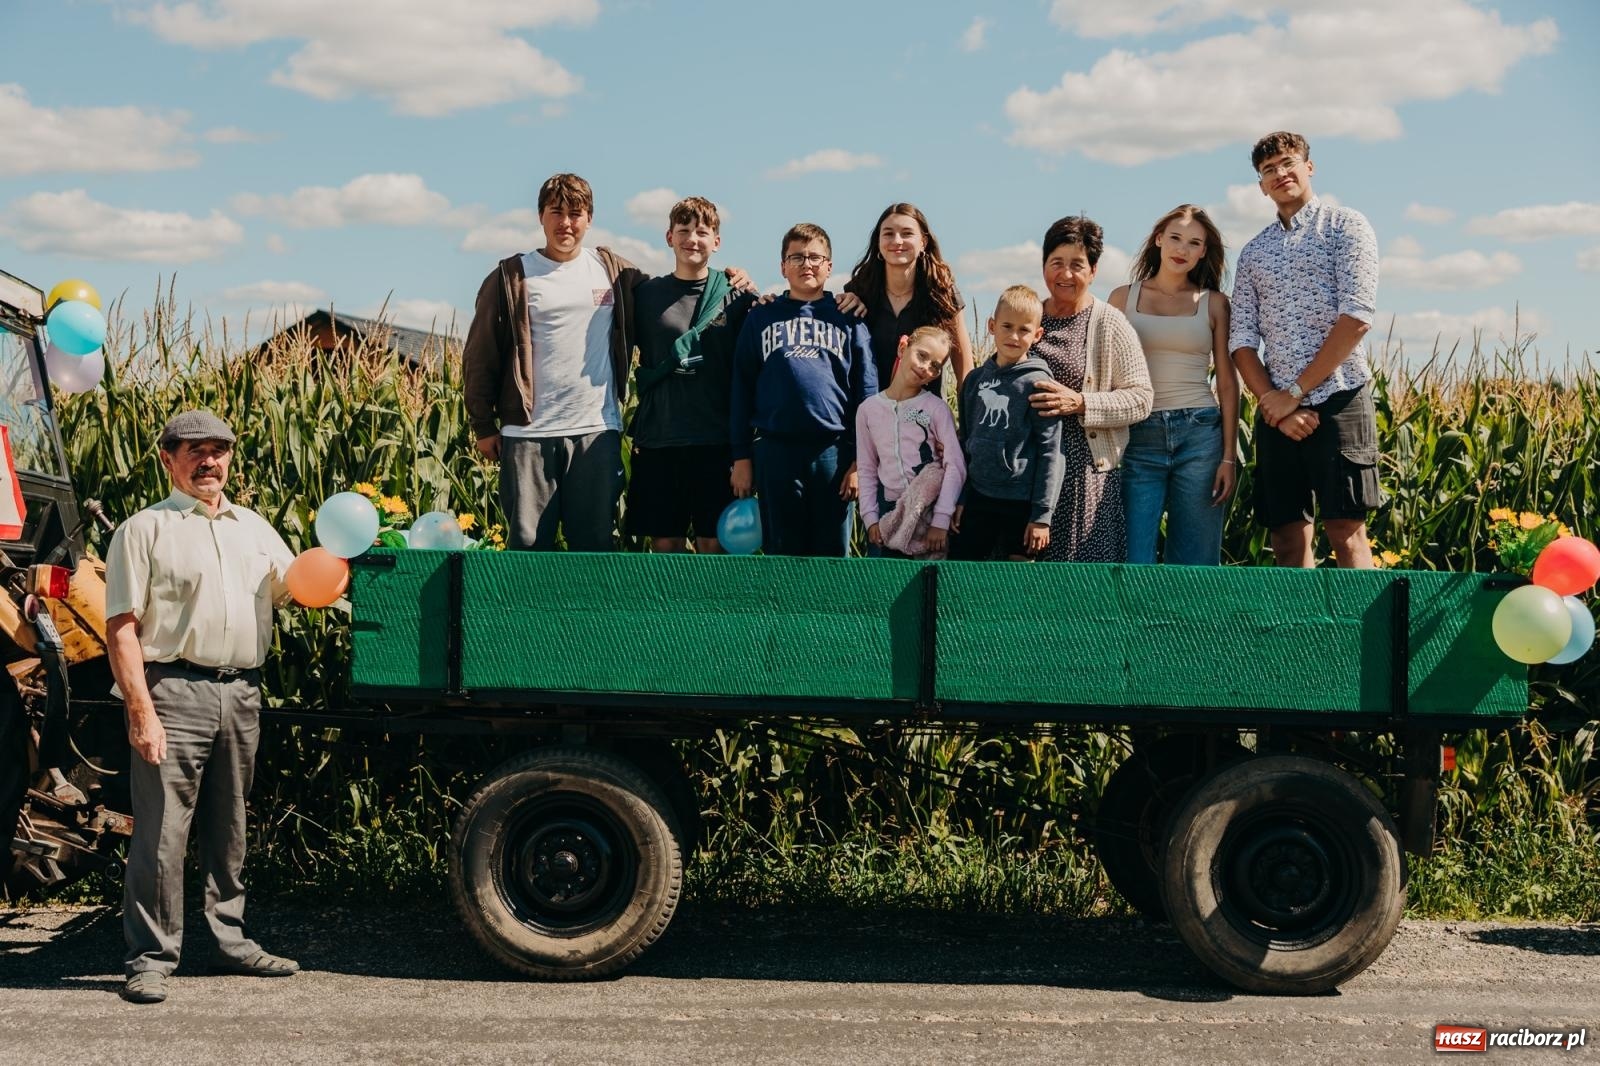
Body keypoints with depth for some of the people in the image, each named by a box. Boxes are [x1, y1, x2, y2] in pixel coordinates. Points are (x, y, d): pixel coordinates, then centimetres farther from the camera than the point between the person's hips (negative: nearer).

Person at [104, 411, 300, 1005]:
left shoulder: (253, 527, 18)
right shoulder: (146, 529, 1)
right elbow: (121, 629, -6)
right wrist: (141, 711, -15)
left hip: (241, 692, 5)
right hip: (175, 691, -5)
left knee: (229, 828, 13)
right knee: (162, 832, -6)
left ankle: (230, 942, 23)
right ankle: (150, 958, -1)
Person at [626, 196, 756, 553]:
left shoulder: (736, 298, 4)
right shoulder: (646, 295, 7)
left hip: (717, 442, -1)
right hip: (657, 442, 1)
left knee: (714, 543, 2)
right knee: (665, 542, 5)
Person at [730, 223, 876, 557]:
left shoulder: (848, 319, 9)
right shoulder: (761, 317, 10)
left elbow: (867, 391, 5)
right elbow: (742, 388, 9)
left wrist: (861, 459, -2)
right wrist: (741, 456, 2)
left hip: (834, 451, 0)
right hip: (775, 450, 0)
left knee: (833, 556, 5)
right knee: (781, 554, 6)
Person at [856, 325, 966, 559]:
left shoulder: (937, 408, -5)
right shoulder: (868, 409, 4)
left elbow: (956, 467, -9)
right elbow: (866, 469, 8)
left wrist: (941, 520, -15)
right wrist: (870, 517, 0)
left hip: (930, 508, -2)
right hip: (888, 510, 3)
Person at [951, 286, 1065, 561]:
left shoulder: (1037, 383, -7)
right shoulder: (975, 380, 8)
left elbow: (1050, 452, -9)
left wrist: (1042, 515, -12)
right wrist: (961, 499, 11)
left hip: (1021, 502, -5)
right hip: (978, 497, 5)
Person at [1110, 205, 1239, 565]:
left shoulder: (1213, 303, 8)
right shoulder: (1124, 298, 8)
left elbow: (1227, 384, 6)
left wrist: (1229, 456, 0)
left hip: (1199, 435, 0)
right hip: (1138, 438, 0)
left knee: (1195, 563, 4)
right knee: (1133, 561, -3)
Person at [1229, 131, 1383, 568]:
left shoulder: (1345, 226, 3)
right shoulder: (1254, 252, 17)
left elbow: (1357, 316, -8)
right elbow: (1241, 339, 9)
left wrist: (1295, 392, -10)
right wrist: (1275, 404, -8)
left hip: (1338, 399, -4)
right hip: (1277, 410, 5)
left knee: (1345, 530, -9)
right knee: (1287, 539, 2)